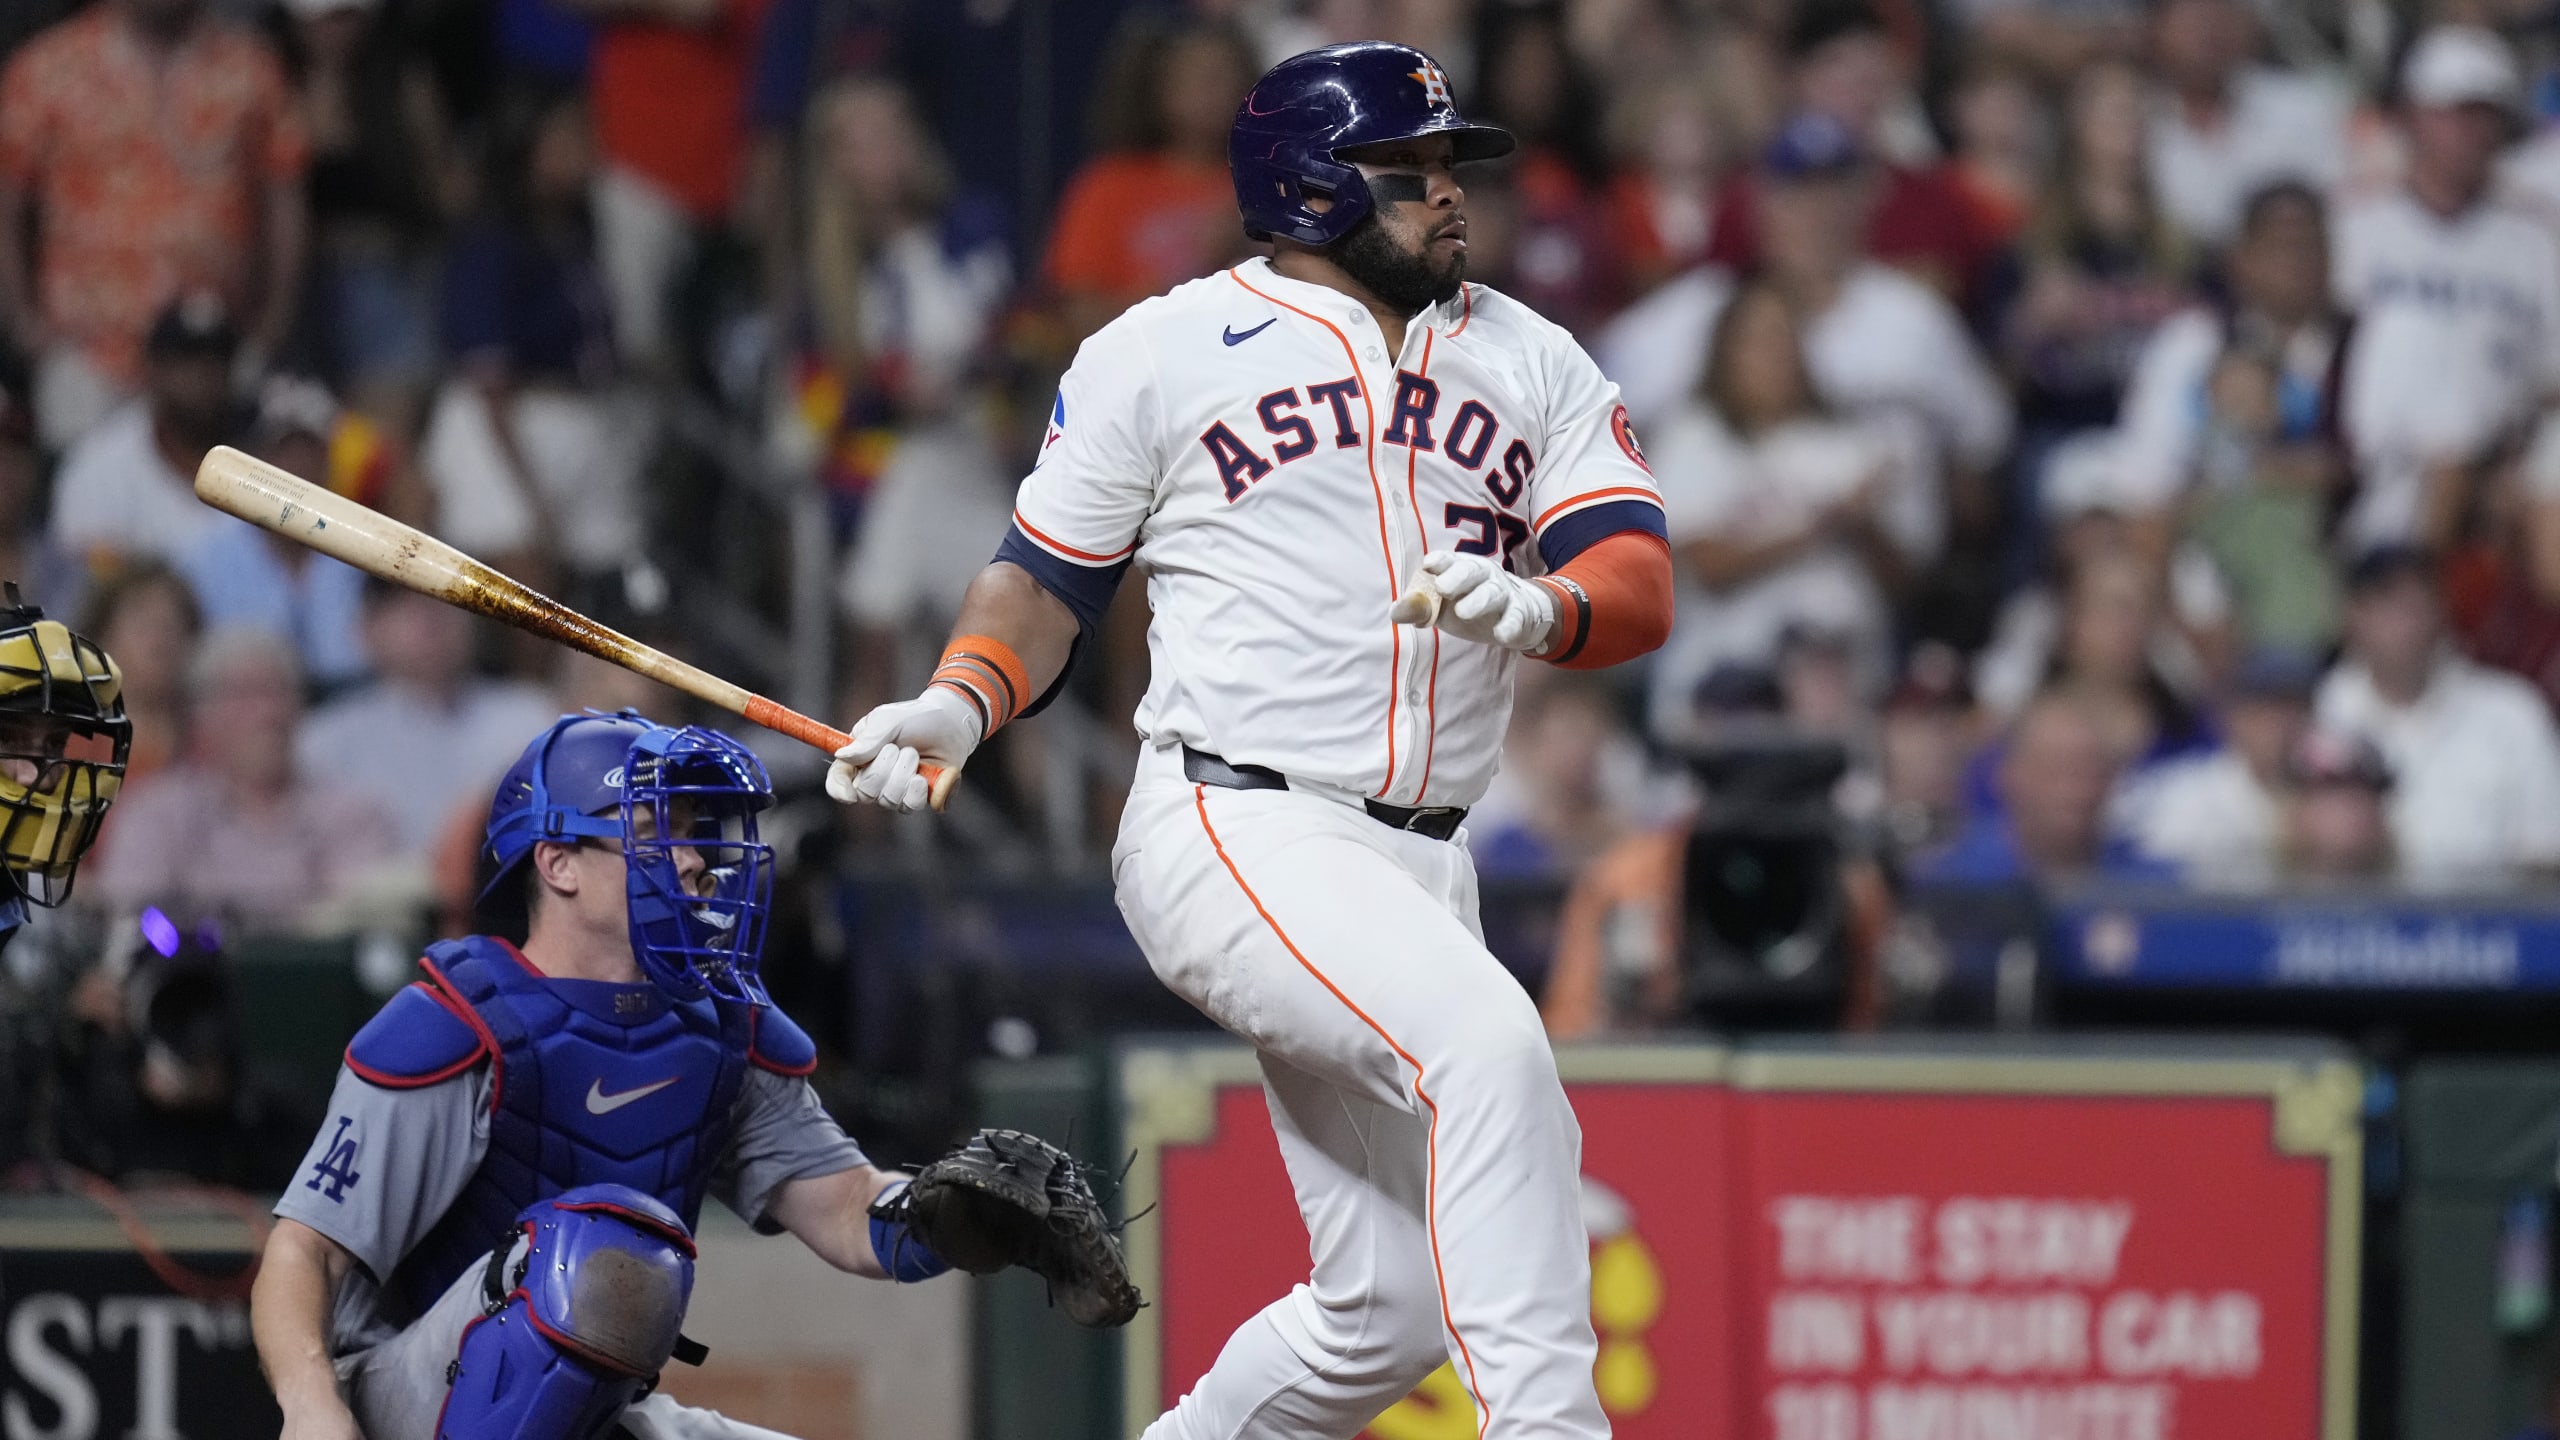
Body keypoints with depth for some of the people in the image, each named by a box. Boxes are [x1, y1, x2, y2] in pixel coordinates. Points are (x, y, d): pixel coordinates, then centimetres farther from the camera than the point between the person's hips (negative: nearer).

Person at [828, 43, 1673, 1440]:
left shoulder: (1532, 364, 13)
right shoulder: (1162, 353, 4)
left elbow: (1638, 584, 1)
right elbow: (1047, 577, 10)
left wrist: (1535, 607, -21)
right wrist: (956, 708, -9)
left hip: (1419, 872, 6)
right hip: (1231, 835, -6)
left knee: (1386, 1312, 4)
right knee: (1485, 1044, -31)